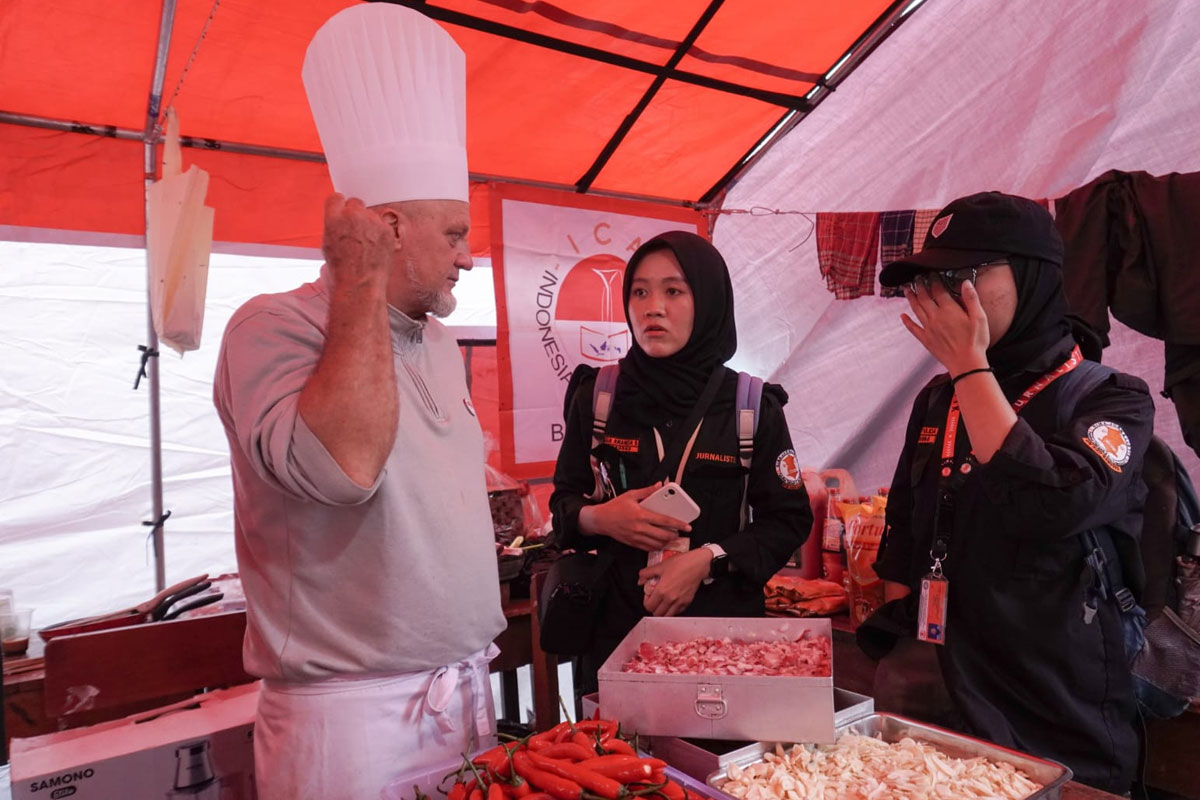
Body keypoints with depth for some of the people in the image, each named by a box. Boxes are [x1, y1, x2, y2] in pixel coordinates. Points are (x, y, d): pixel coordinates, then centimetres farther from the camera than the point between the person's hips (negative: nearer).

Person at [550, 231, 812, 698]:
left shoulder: (753, 408, -5)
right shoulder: (595, 397, -2)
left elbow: (789, 520, -2)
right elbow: (563, 502, 6)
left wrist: (708, 558, -16)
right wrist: (597, 518, -16)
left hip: (724, 622, 0)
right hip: (617, 624, 1)